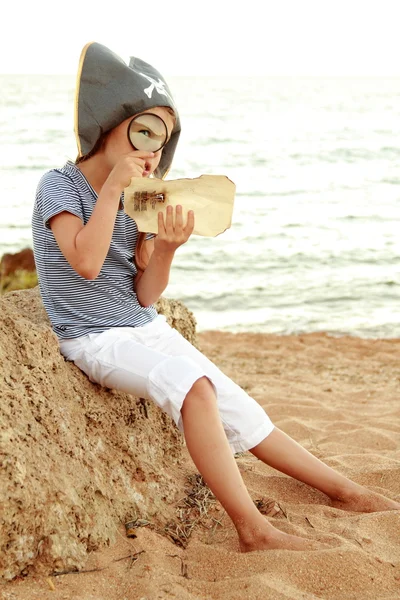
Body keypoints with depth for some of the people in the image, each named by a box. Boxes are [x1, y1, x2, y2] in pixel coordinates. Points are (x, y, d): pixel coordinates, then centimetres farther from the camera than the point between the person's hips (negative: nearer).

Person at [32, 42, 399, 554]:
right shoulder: (59, 186, -11)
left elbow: (145, 296, 3)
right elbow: (86, 262, -28)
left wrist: (165, 250, -16)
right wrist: (113, 188, -24)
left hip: (147, 328, 7)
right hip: (95, 338, -7)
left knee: (239, 408, 5)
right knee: (194, 386, -31)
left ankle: (345, 492, 16)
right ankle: (252, 530, -27)